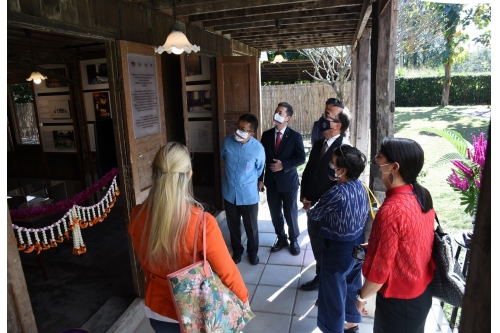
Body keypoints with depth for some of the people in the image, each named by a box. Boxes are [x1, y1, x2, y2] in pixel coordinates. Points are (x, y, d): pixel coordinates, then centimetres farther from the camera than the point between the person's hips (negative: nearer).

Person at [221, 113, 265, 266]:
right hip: (229, 193, 2)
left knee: (251, 227, 14)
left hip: (249, 195, -2)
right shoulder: (227, 141, -12)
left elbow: (259, 170, 1)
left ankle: (252, 252, 40)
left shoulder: (258, 148, -18)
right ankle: (237, 251, 41)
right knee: (233, 226, 17)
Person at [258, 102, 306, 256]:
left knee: (291, 213, 10)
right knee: (275, 213, 13)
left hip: (288, 181, -3)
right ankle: (281, 238, 33)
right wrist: (260, 179, 0)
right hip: (271, 181, 3)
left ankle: (294, 240, 31)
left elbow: (301, 158, -10)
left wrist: (283, 165, -20)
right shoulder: (266, 135, 1)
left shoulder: (295, 136, -8)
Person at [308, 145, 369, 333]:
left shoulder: (337, 193, -29)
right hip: (358, 245, 8)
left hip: (339, 249, -8)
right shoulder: (359, 186, -6)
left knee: (333, 291, 13)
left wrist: (309, 208, 6)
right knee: (352, 284, 26)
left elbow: (314, 214, -11)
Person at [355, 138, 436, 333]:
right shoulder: (422, 196, -7)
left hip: (399, 299, -7)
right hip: (423, 291, 8)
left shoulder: (391, 210, -32)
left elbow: (381, 267, -25)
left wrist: (362, 296, -9)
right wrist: (374, 246, 14)